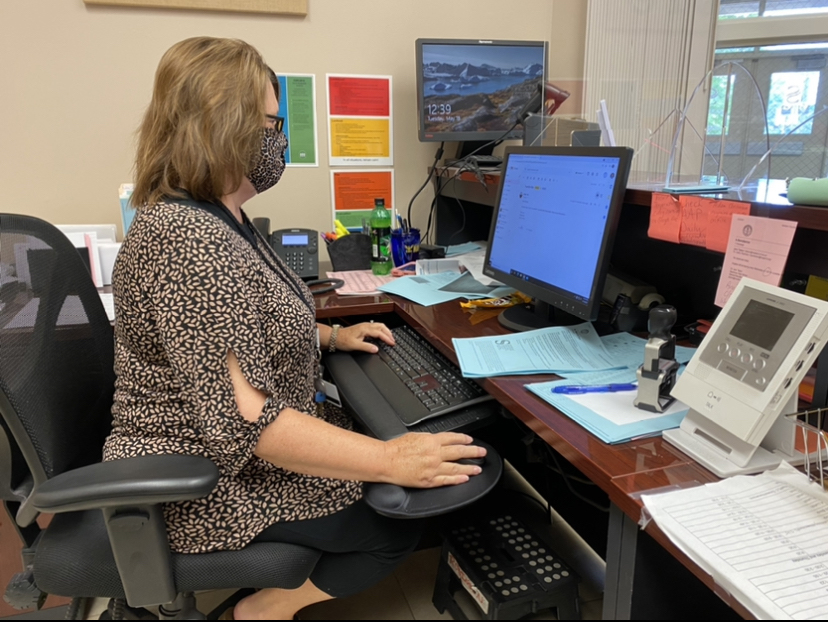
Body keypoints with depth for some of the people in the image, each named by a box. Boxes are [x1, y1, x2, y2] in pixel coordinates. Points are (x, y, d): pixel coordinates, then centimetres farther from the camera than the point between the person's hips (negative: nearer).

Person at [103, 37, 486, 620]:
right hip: (209, 486, -9)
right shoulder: (185, 240, -29)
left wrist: (328, 335, 9)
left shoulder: (216, 216, 5)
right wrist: (388, 461, -31)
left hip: (221, 443, 10)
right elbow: (245, 419, -33)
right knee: (405, 516, -5)